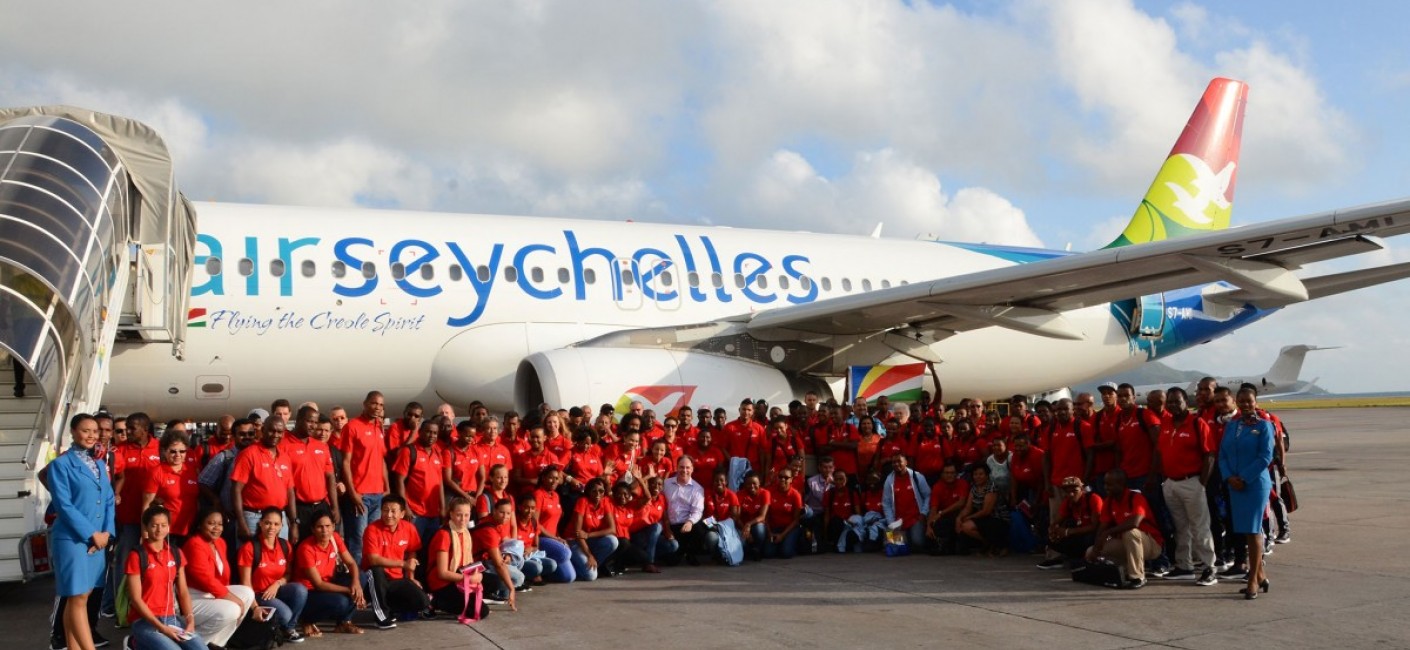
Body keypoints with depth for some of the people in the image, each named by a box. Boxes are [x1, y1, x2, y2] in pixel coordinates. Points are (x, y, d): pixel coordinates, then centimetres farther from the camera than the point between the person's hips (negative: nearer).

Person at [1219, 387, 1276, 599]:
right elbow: (1222, 454, 10)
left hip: (1256, 484, -5)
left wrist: (1244, 478, -13)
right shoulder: (1231, 426, 12)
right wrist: (1229, 477, -6)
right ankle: (1260, 574, 22)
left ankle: (1253, 580, -1)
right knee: (1245, 531, 9)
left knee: (1253, 531, -6)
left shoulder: (1264, 426, -3)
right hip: (1234, 485, 5)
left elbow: (1266, 457, -10)